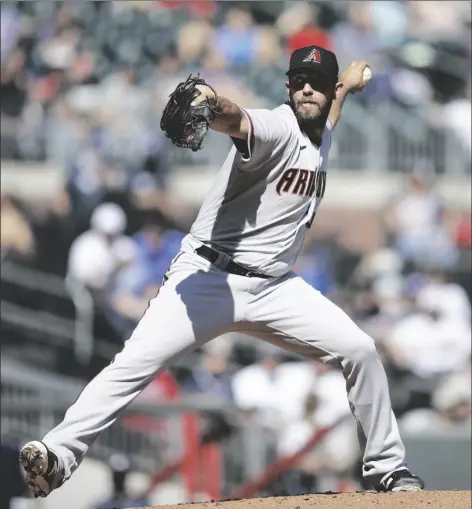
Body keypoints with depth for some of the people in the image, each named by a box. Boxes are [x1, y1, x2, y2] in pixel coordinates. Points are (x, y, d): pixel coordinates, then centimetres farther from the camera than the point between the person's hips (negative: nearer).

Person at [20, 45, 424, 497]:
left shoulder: (319, 136, 14)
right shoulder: (278, 127, -11)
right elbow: (237, 122, -38)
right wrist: (211, 107, -59)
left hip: (274, 286, 7)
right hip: (210, 277, -7)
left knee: (359, 350, -2)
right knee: (136, 362, -21)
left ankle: (387, 468, 12)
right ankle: (58, 455, -24)